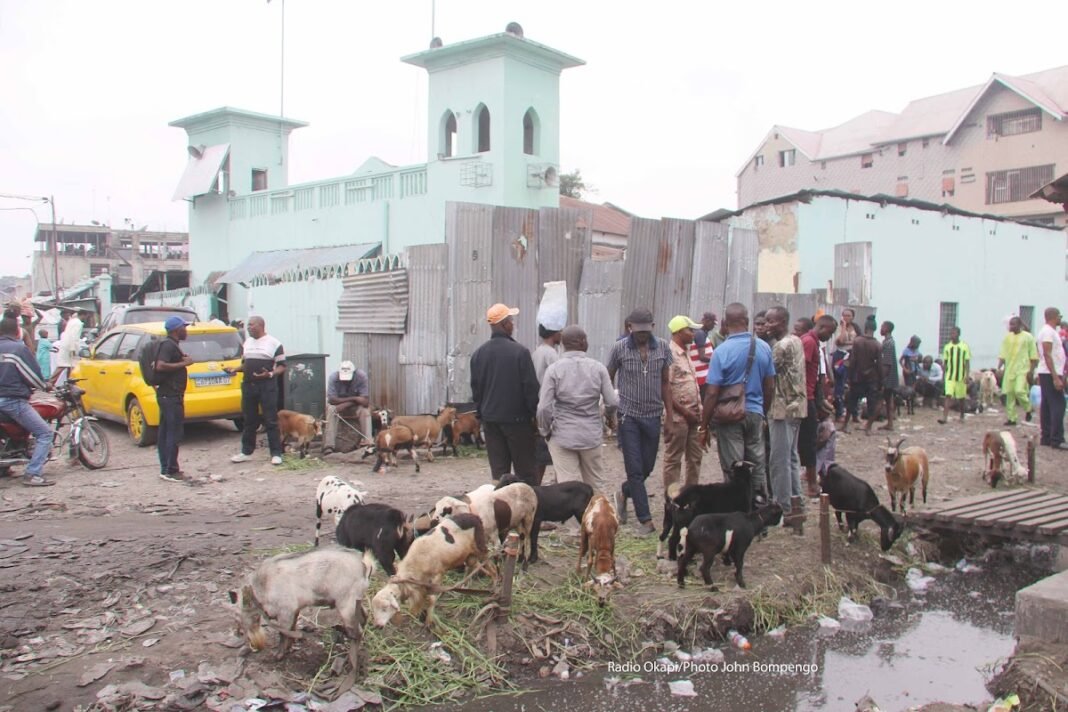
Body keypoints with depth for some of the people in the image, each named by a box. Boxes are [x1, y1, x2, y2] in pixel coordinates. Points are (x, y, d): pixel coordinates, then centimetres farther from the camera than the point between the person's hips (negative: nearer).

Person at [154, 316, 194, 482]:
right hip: (171, 395, -11)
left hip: (167, 395, 11)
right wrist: (183, 363, -20)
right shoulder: (168, 345, -14)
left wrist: (182, 360, 11)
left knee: (165, 433, 12)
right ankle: (170, 471, -5)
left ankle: (166, 468, 17)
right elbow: (160, 366, -26)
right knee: (174, 433, -8)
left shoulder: (171, 344, 16)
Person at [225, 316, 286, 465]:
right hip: (248, 385, 6)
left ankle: (276, 454, 3)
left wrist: (270, 374, -23)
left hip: (267, 386, -6)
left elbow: (282, 366, -6)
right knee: (249, 421, 12)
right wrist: (235, 370, 4)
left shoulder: (274, 343, -4)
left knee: (271, 421, -3)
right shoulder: (247, 342, 15)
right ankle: (246, 452, 21)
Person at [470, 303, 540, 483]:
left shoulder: (478, 354, 4)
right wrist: (535, 415, -2)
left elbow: (475, 388, 11)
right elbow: (531, 387, -11)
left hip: (490, 419, 5)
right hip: (516, 418, -5)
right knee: (526, 471, 1)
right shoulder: (519, 351, -13)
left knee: (498, 471, 9)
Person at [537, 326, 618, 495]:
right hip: (591, 435, 2)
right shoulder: (598, 367, -4)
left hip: (562, 436, -2)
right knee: (598, 482, 16)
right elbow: (612, 402, -4)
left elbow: (544, 407, -12)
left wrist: (545, 431, 4)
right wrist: (609, 416, 18)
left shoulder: (554, 369, -8)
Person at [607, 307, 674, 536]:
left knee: (647, 468, 12)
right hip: (628, 416, -3)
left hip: (653, 417, 3)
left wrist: (669, 417, 6)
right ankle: (645, 520, 5)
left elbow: (666, 383, 8)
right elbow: (608, 381, 3)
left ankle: (623, 494, 39)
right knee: (635, 469, -3)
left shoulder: (663, 348, 2)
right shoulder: (620, 348, -6)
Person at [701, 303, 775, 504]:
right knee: (757, 465, 14)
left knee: (733, 469, 4)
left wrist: (704, 425, -7)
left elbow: (712, 394, -15)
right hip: (755, 413, 4)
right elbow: (770, 386, 8)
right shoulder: (764, 348, -1)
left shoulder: (722, 351, -15)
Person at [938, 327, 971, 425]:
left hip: (961, 376, -1)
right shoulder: (947, 347, 4)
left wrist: (967, 375, -10)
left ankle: (962, 416, 30)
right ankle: (945, 417, -16)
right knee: (948, 396, -9)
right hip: (950, 376, 1)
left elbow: (967, 362, -4)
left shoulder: (964, 347, -3)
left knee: (961, 397, 10)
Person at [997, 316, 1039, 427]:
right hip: (1009, 370, 5)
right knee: (1009, 394, 3)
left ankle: (1028, 409, 10)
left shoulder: (1028, 337, -2)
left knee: (1019, 391, -17)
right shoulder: (1007, 337, 10)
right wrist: (999, 367, 0)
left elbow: (1034, 356, -2)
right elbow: (1002, 354, 11)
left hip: (1023, 370, -5)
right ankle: (1011, 418, 10)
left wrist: (1031, 371, -9)